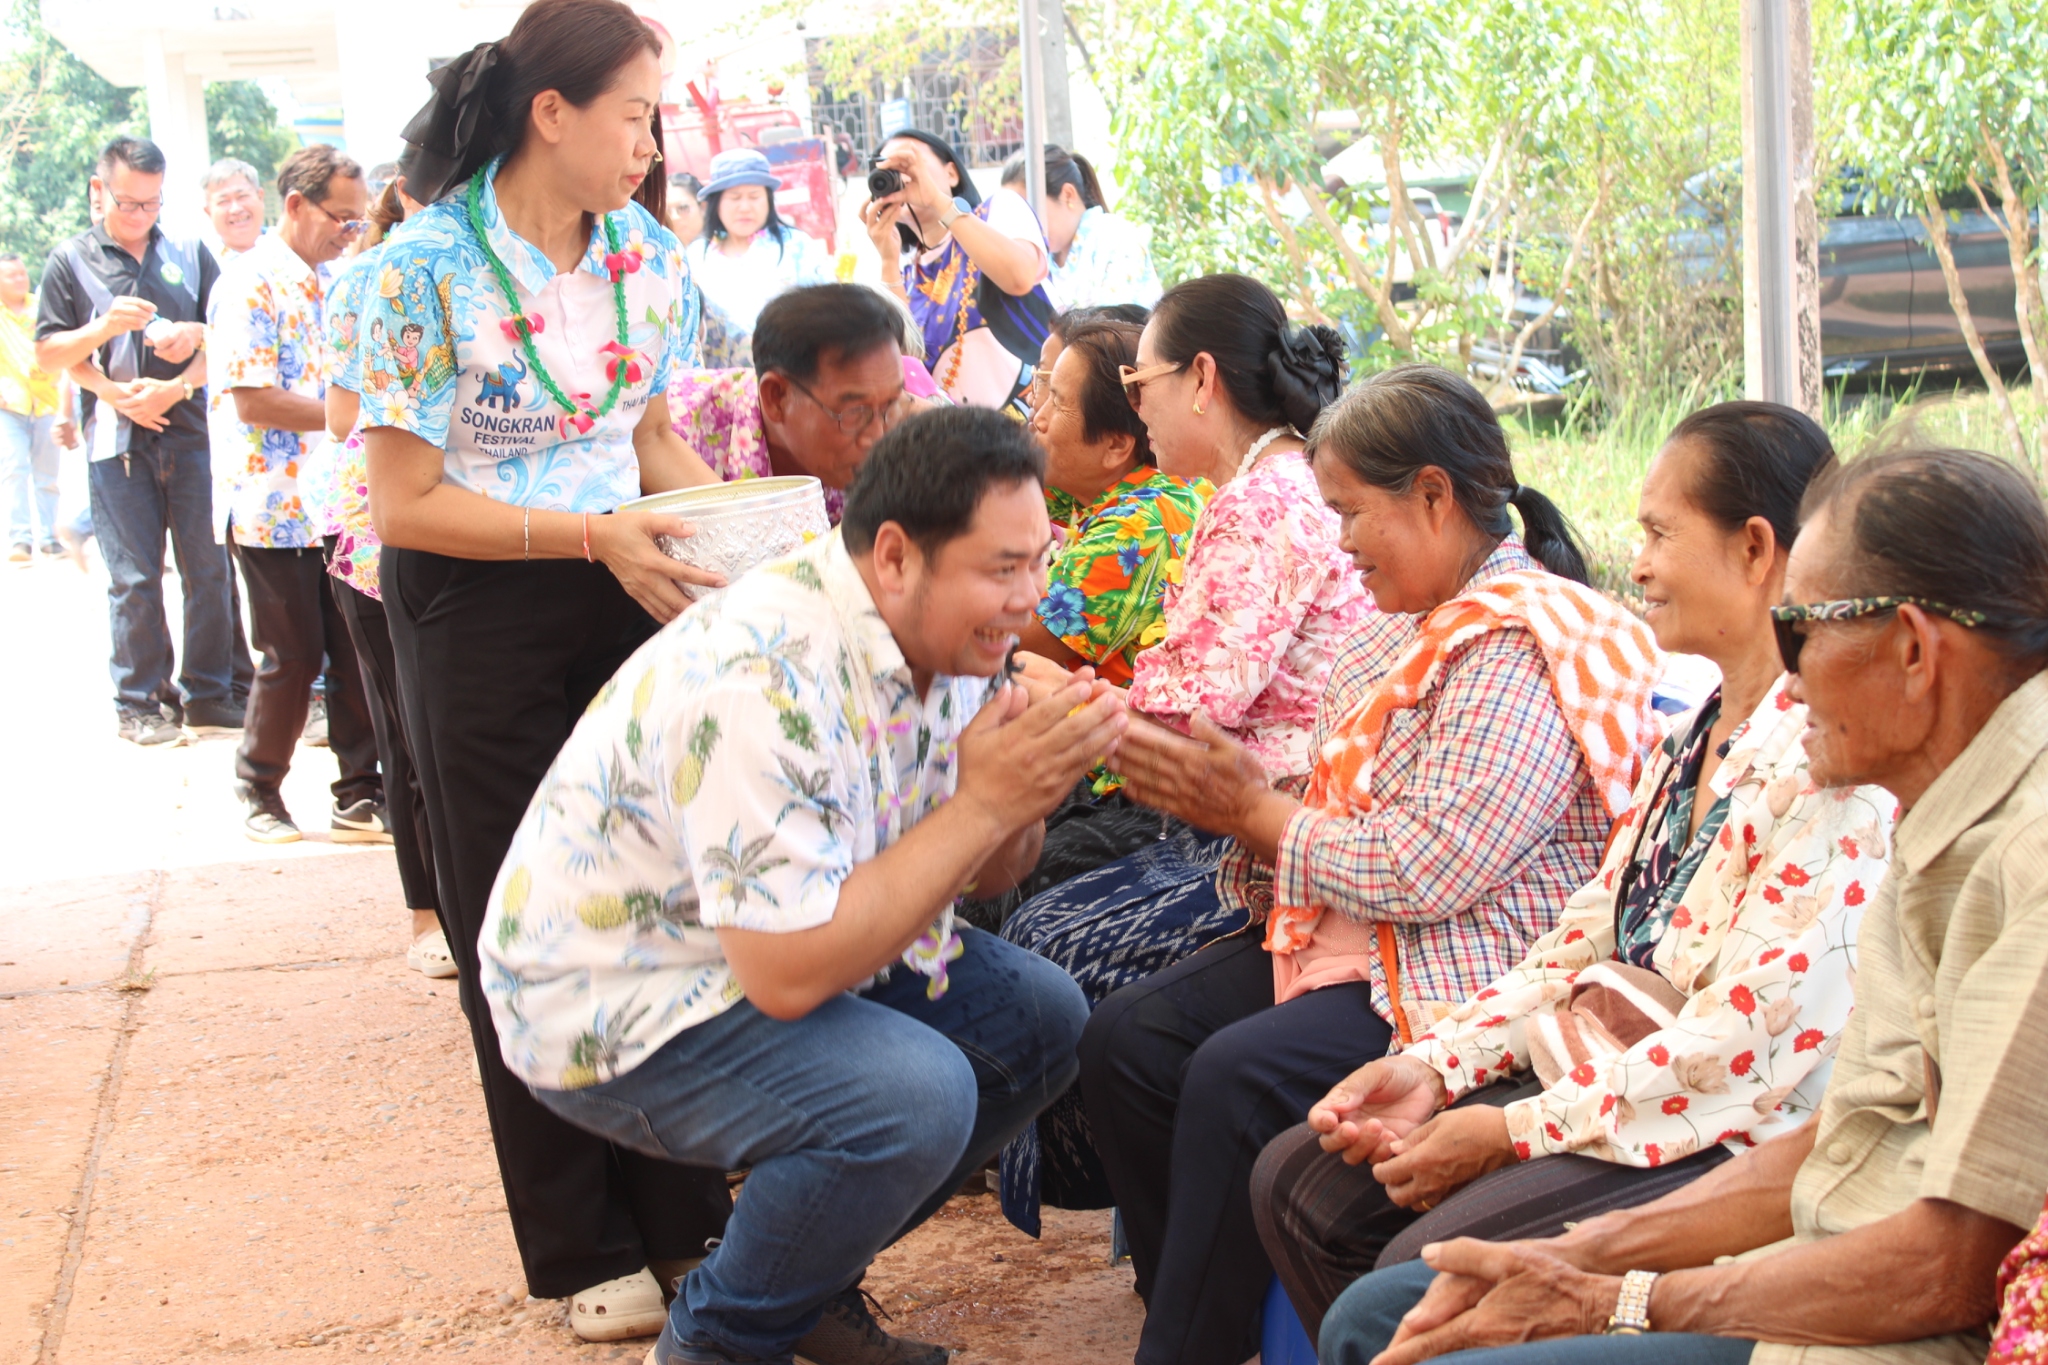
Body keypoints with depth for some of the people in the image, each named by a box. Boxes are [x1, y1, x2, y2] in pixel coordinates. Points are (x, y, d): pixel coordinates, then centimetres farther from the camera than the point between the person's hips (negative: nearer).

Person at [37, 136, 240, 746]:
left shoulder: (189, 253, 10)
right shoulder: (71, 261, 5)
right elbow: (49, 354, 3)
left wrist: (176, 386, -10)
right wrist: (103, 327, -15)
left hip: (192, 429, 2)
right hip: (119, 439, -2)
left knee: (208, 568, 3)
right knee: (134, 579, 0)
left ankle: (206, 693, 13)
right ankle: (140, 703, 8)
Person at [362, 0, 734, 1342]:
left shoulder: (648, 256, 1)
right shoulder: (429, 268, -16)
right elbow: (410, 502, -14)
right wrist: (594, 536, -23)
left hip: (625, 582, 5)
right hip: (478, 613, -4)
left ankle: (682, 1214, 20)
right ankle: (585, 1252, 19)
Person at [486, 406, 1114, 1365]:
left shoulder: (941, 637, -4)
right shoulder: (762, 682, -32)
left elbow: (977, 872, 7)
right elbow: (788, 976, -33)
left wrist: (1027, 795, -17)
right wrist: (984, 802, -29)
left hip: (789, 945, 9)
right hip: (612, 1008, -9)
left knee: (1041, 1021, 0)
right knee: (913, 1093, -28)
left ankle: (810, 1275, 15)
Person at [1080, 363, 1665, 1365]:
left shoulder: (1521, 651, -17)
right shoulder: (1416, 620, 14)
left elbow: (1429, 870, -23)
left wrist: (1253, 813, -12)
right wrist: (1236, 792, 0)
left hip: (1462, 976, -10)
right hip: (1353, 940, 10)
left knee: (1237, 1077, -28)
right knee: (1124, 1040, -5)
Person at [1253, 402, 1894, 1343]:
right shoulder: (1693, 736, 12)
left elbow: (1753, 1041, -23)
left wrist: (1515, 1132, -19)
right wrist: (1436, 1066, -1)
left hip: (1726, 1140, -9)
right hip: (1598, 1078, 9)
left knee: (1427, 1267, -24)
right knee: (1298, 1184, 2)